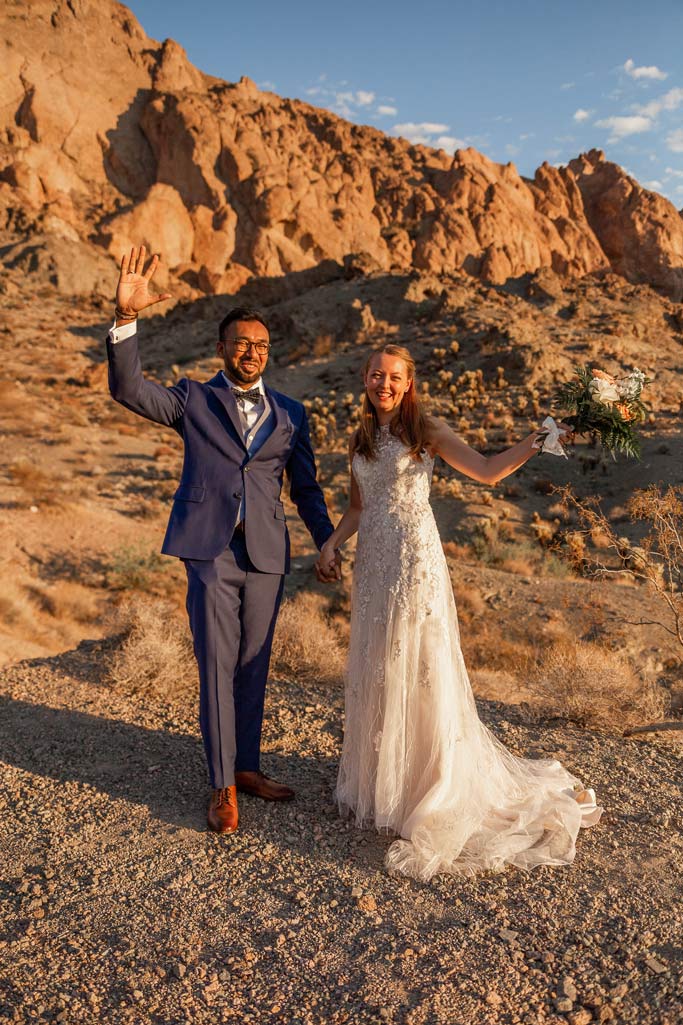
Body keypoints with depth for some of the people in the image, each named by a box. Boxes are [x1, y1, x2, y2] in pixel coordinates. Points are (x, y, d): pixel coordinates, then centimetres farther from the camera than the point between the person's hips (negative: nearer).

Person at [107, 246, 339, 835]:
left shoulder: (290, 414, 12)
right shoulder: (194, 400, 7)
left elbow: (305, 486, 15)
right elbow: (128, 389, -7)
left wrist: (327, 541, 6)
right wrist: (127, 317, -19)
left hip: (267, 554, 3)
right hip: (210, 550, -2)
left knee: (253, 666, 11)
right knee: (217, 665, 0)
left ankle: (247, 767, 27)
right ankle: (223, 786, 12)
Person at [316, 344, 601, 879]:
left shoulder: (426, 431, -4)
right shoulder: (360, 440, 13)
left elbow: (488, 470, -14)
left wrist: (541, 436, -23)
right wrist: (332, 540, 1)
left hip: (415, 559, -6)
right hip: (372, 563, 6)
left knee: (420, 665, -2)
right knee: (375, 666, 11)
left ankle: (434, 784, 13)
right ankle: (379, 773, 28)